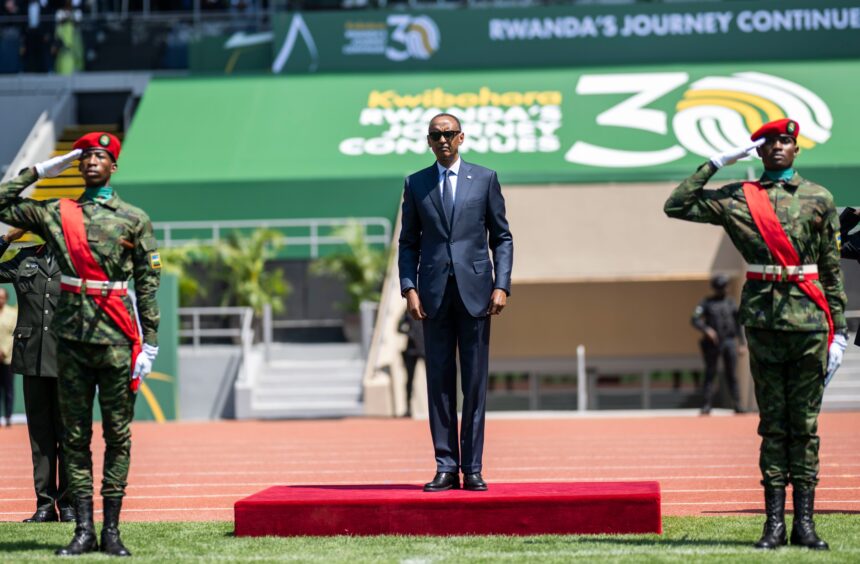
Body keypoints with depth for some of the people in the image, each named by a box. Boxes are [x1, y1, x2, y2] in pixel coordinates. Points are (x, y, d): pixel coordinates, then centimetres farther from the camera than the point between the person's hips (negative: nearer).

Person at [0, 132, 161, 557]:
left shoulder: (135, 220, 5)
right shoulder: (56, 214, 10)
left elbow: (147, 285, 3)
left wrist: (149, 343, -3)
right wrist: (39, 171, 8)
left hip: (116, 340, -2)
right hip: (72, 338, 2)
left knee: (117, 435, 0)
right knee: (75, 436, 2)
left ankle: (111, 530, 4)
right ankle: (84, 530, 5)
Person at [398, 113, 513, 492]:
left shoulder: (485, 179, 7)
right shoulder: (416, 184, 10)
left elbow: (502, 237, 7)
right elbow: (408, 243, 10)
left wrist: (501, 285, -4)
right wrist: (409, 288, -3)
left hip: (475, 291, -1)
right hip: (435, 294, 1)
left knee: (475, 382, 0)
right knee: (439, 381, 1)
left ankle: (472, 468, 3)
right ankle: (446, 467, 4)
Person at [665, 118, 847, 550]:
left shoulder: (819, 199, 8)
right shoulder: (737, 198, 8)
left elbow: (831, 268, 9)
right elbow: (676, 206, 4)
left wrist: (838, 329, 5)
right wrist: (716, 163, 2)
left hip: (810, 319, 0)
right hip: (763, 317, 0)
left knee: (805, 422, 2)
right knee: (773, 422, 3)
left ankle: (805, 522, 4)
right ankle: (774, 523, 4)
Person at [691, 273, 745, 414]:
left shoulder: (730, 302, 14)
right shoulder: (706, 303, 5)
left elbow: (738, 323, 16)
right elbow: (695, 319, -4)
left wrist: (742, 343, 11)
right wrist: (706, 329, -21)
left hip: (729, 342, 2)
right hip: (713, 343, -2)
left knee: (731, 375, -1)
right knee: (710, 374, -2)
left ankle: (737, 405, 1)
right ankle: (706, 405, 0)